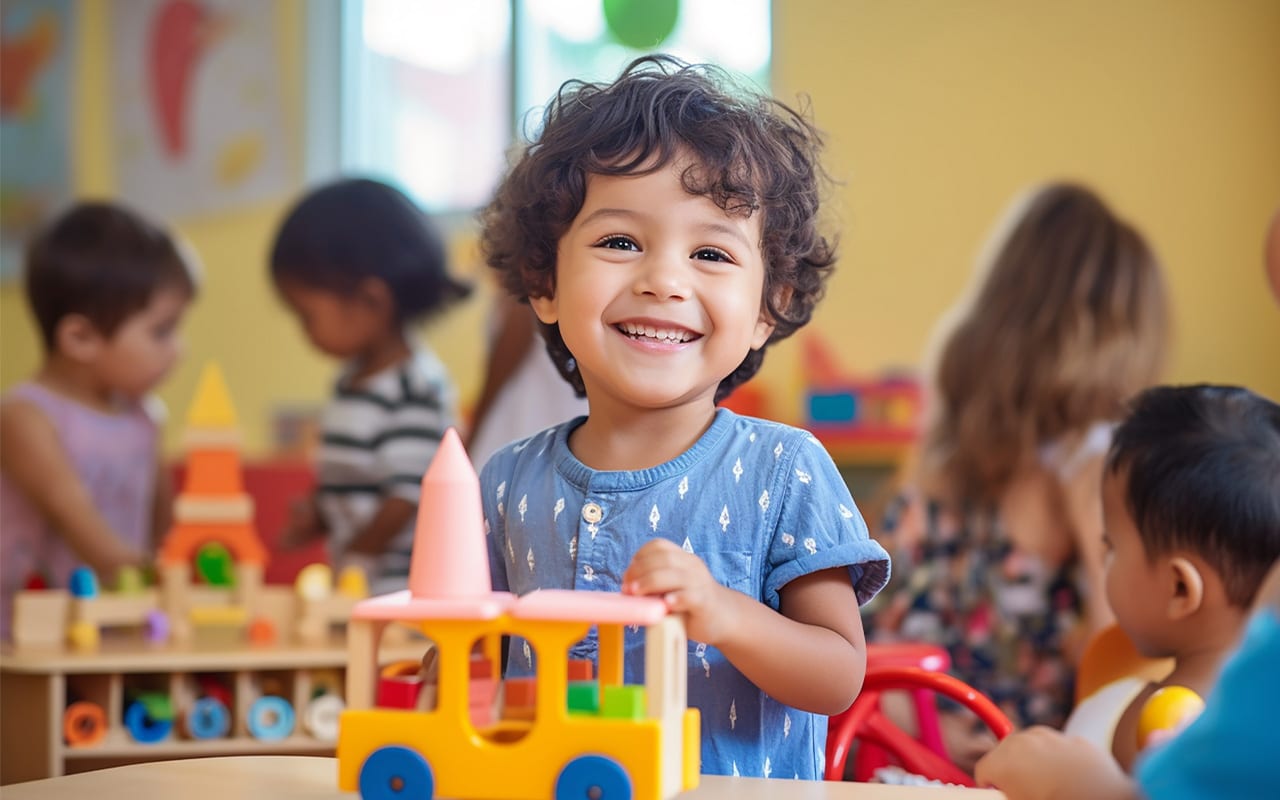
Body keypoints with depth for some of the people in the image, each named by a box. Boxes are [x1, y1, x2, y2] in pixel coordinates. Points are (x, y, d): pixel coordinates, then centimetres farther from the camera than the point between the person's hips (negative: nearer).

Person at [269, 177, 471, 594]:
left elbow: (407, 498, -18)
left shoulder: (415, 391, -16)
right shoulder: (355, 379, 13)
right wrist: (317, 515, 5)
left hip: (402, 590, -9)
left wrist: (354, 560, -11)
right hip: (357, 589, 9)